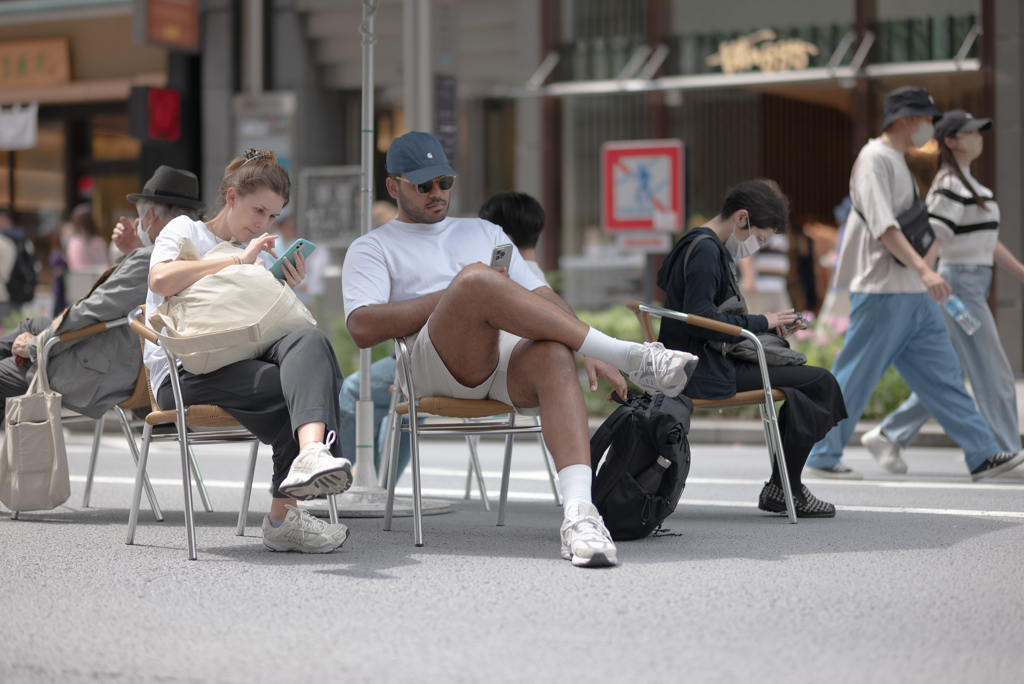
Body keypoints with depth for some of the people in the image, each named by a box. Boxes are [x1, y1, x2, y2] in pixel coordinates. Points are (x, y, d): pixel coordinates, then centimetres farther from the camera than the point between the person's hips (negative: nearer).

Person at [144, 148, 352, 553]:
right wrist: (239, 262, -9)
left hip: (242, 362, 5)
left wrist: (287, 292, 5)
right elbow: (161, 279, -12)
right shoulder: (186, 231, 12)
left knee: (310, 340, -32)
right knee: (299, 390, -32)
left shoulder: (263, 258, 30)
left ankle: (311, 453, -57)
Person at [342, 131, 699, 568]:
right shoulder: (372, 249, 22)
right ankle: (631, 356, -33)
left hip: (516, 359, 3)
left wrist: (588, 351, 4)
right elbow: (363, 328, 2)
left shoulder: (483, 232, 35)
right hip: (436, 365, -3)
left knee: (554, 353, -35)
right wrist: (457, 293, -2)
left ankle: (579, 513, -53)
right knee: (476, 276, -34)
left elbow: (541, 297, 24)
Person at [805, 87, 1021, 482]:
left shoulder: (898, 162, 19)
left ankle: (982, 454, 4)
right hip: (881, 289, -10)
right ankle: (822, 457, 8)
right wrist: (923, 269, -30)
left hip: (914, 293, 10)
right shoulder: (874, 159, -11)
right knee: (855, 377, -2)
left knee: (943, 373, 5)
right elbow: (883, 226, -22)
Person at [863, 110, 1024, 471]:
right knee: (993, 374, -5)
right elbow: (932, 241, -19)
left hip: (972, 285, 10)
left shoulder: (967, 183, 18)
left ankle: (888, 436, 14)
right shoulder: (950, 186, -14)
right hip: (960, 284, -10)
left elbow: (986, 239, 23)